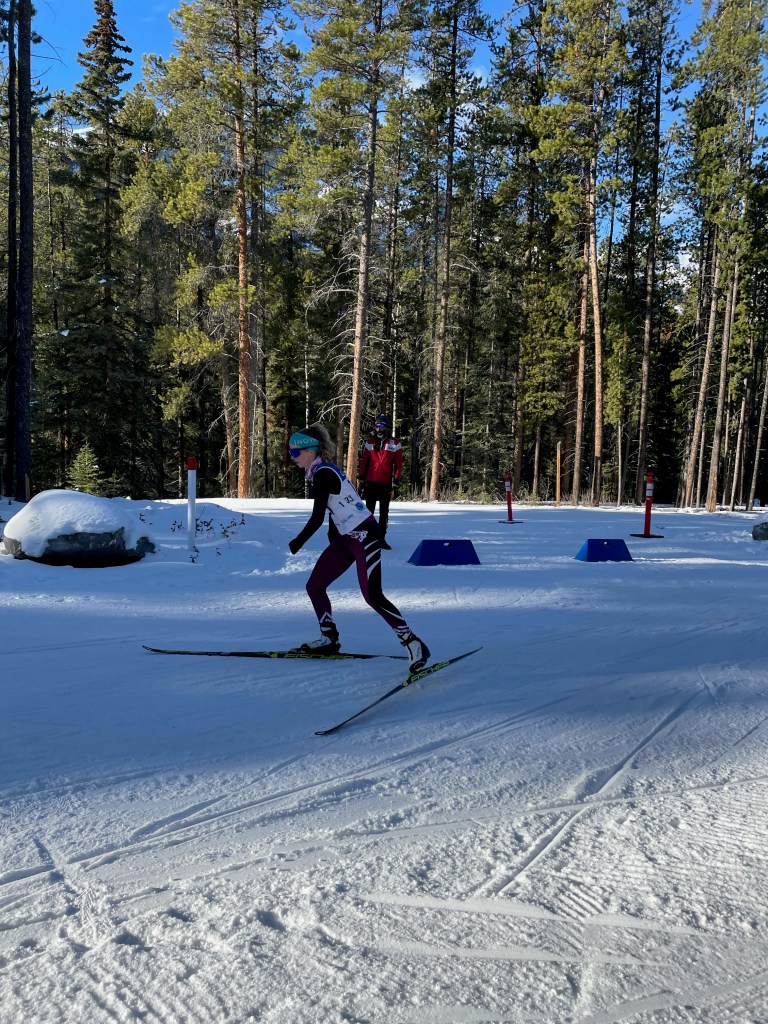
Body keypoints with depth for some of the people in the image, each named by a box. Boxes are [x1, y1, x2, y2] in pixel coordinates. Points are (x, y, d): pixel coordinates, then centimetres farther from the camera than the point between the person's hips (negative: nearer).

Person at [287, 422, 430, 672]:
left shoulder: (322, 474, -18)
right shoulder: (322, 471, 10)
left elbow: (317, 517, -19)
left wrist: (297, 542, -6)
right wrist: (332, 537, 24)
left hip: (364, 535, -10)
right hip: (346, 537, 10)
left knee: (372, 596, -17)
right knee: (314, 587, 9)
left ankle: (413, 644, -9)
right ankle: (330, 640, 20)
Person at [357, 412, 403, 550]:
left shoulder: (394, 443, -1)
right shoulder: (370, 442, 7)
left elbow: (398, 464, -1)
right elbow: (364, 461, 8)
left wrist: (396, 481, -7)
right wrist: (361, 479, 3)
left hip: (386, 483, -2)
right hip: (371, 482, 2)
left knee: (384, 512, 5)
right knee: (369, 510, 6)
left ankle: (381, 538, 11)